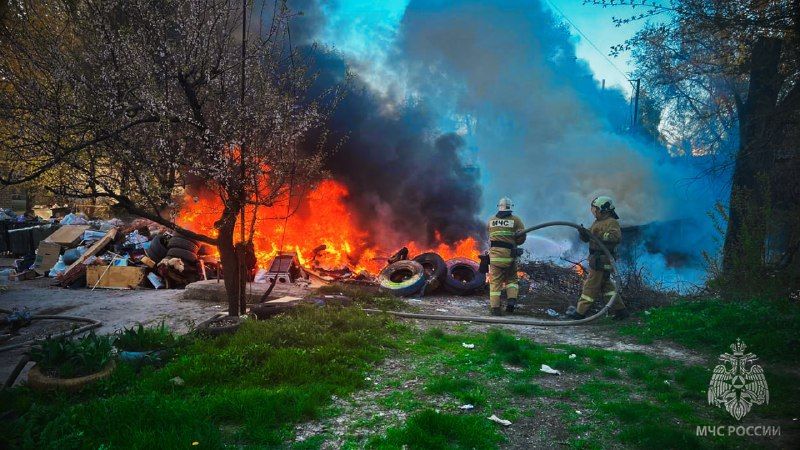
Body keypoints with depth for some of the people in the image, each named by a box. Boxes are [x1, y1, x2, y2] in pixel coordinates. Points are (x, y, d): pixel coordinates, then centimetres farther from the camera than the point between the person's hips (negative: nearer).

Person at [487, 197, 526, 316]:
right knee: (511, 279, 17)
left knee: (495, 281, 4)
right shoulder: (515, 220, 2)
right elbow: (521, 238, 0)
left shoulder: (491, 220, 10)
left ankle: (495, 308, 1)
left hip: (494, 253, 1)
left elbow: (490, 236, 11)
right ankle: (511, 300, -3)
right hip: (509, 254, -1)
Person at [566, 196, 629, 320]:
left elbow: (616, 236, -30)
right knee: (606, 284, 16)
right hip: (595, 258, 10)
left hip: (601, 260, -10)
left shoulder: (611, 222, -12)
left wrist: (600, 236, -31)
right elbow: (586, 238, 14)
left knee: (591, 285, -4)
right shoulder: (597, 222, 18)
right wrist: (583, 232, -8)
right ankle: (620, 309, 23)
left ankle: (580, 312, 2)